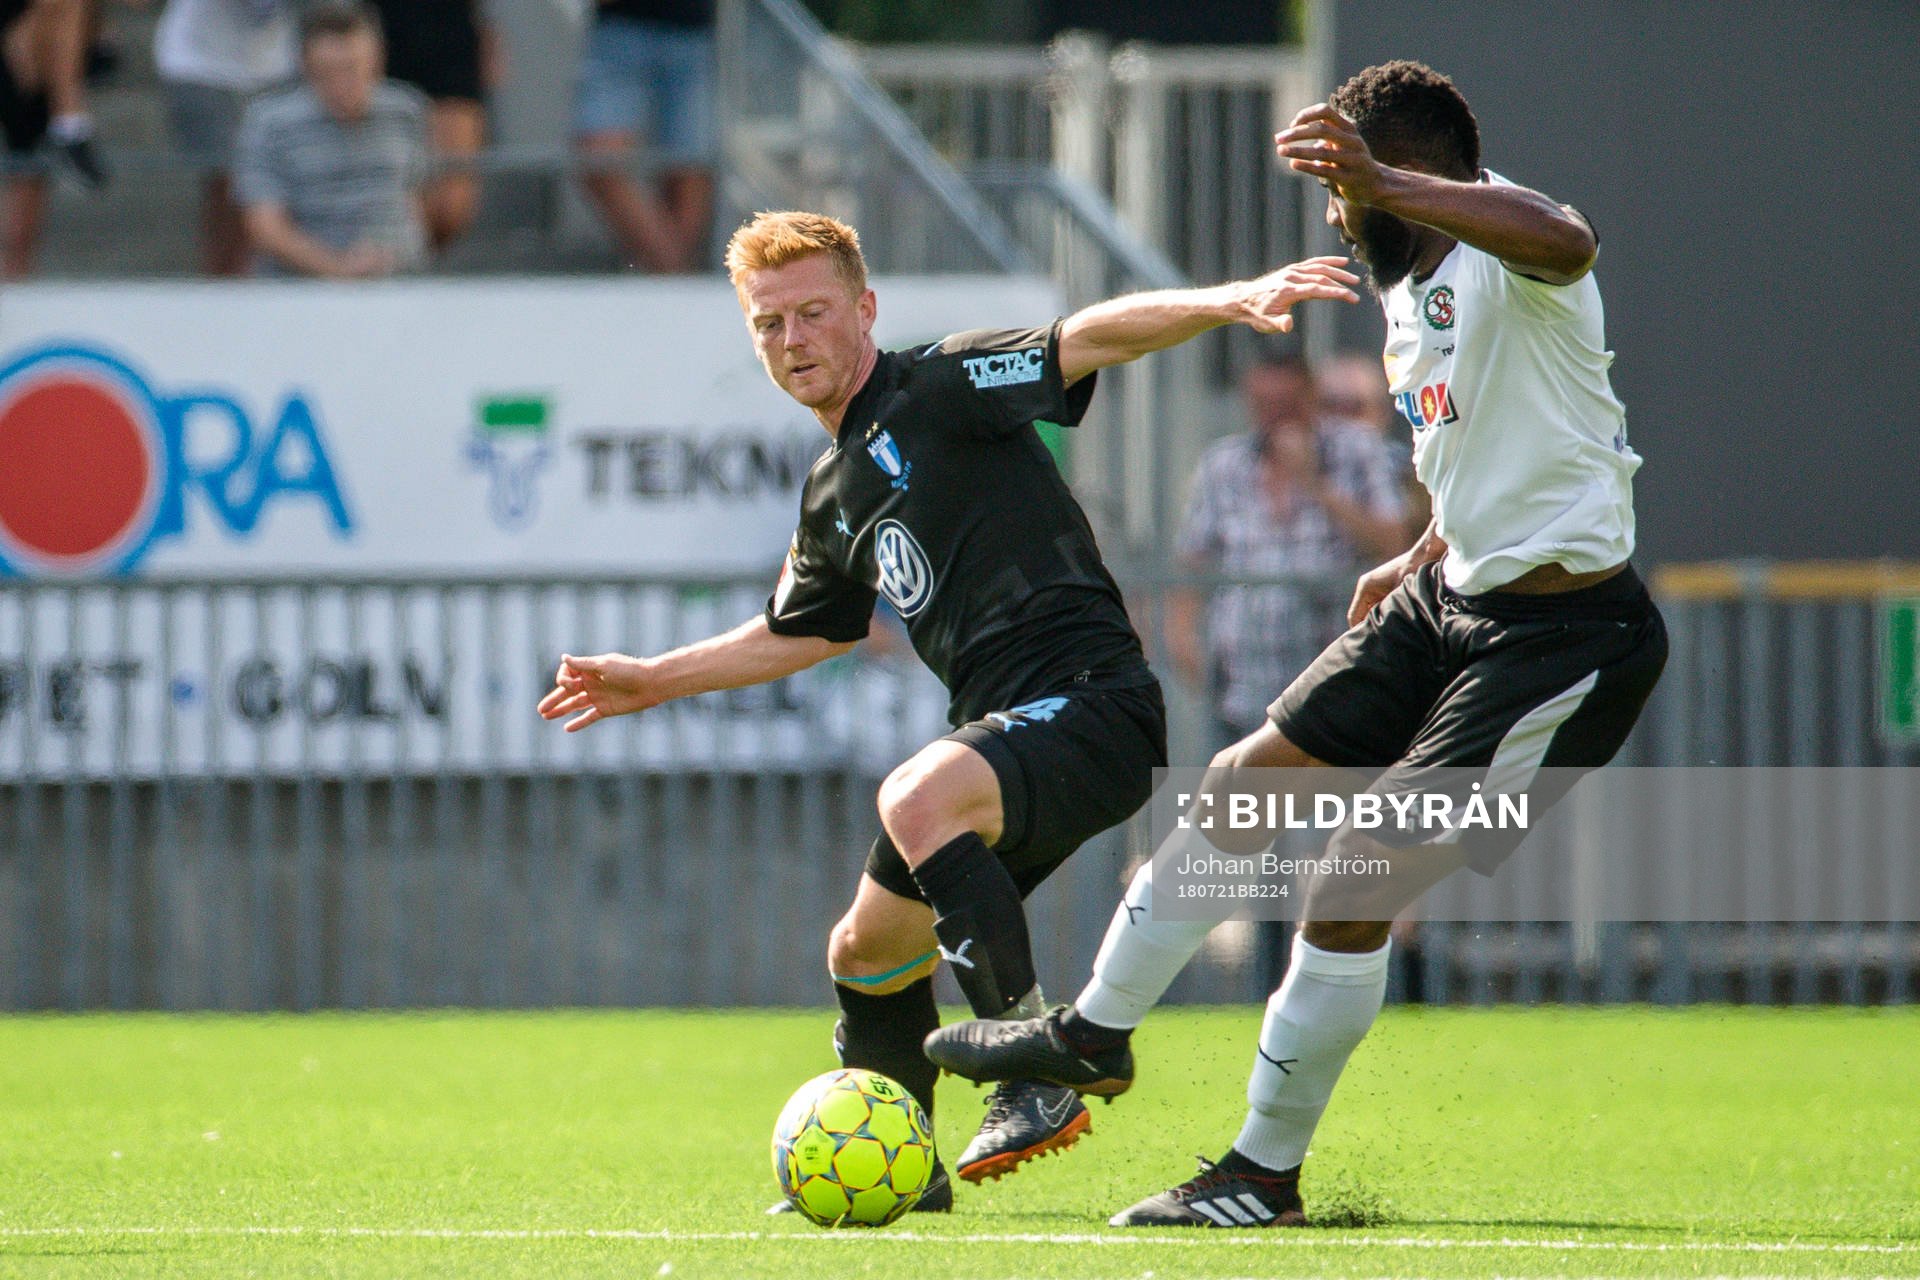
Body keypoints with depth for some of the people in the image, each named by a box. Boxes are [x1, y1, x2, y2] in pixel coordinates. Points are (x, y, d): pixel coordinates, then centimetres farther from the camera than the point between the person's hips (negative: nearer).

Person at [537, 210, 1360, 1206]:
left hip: (1090, 703, -10)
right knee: (866, 951, 18)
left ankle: (1036, 1081, -31)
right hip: (1002, 734, 10)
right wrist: (654, 680, 38)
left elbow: (1088, 340, -20)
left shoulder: (937, 391, -6)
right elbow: (797, 633, 37)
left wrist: (1226, 302, -36)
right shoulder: (833, 496, 19)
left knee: (917, 799, -36)